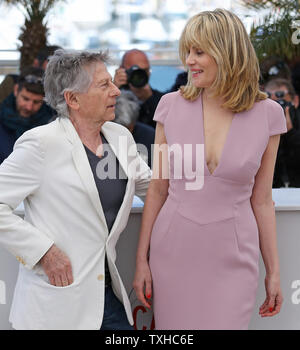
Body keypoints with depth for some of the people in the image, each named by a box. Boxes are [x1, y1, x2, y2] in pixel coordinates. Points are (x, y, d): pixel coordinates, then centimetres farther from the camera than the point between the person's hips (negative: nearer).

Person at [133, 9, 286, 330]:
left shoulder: (267, 114, -4)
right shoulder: (172, 106, -2)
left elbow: (261, 200, 4)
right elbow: (157, 189, 4)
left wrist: (273, 270, 6)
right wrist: (141, 260, 3)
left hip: (232, 258, -1)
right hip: (173, 253, 1)